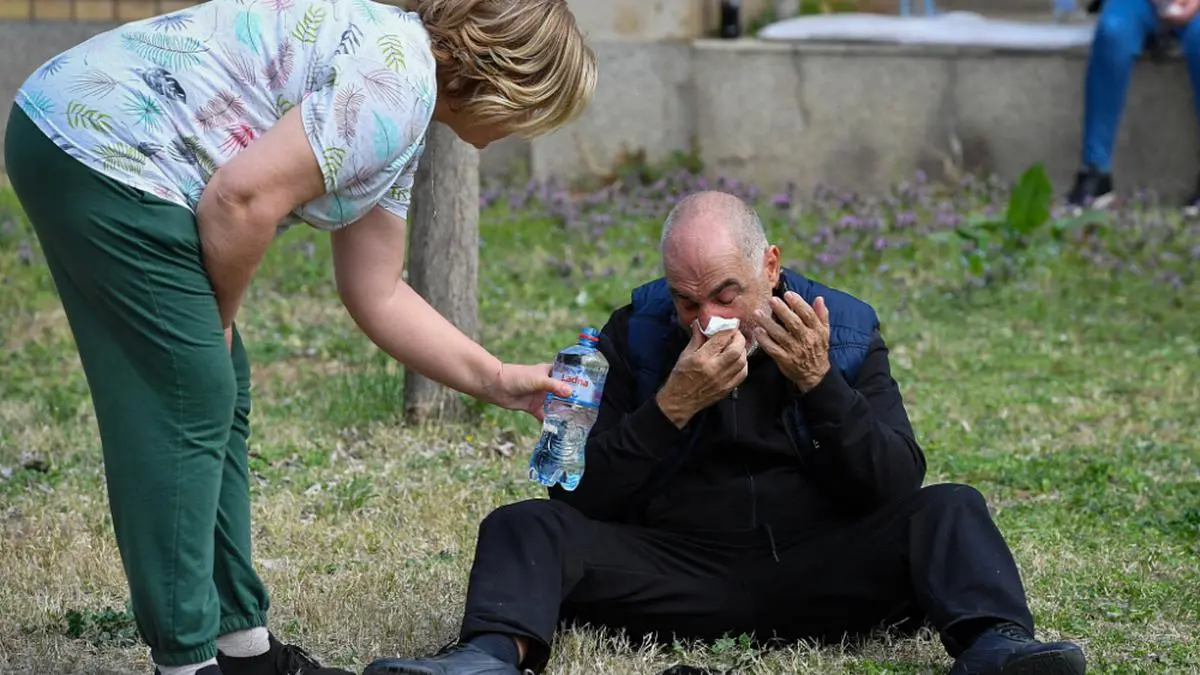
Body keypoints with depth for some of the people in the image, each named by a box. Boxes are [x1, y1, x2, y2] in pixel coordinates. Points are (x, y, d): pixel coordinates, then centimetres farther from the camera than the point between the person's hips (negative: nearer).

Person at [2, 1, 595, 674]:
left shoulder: (402, 124, 16)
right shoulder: (395, 83, -16)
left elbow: (378, 295, 21)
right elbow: (243, 196, -22)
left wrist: (498, 381, 21)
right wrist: (219, 317, -5)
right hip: (103, 146, -11)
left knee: (219, 398, 13)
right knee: (189, 406, -6)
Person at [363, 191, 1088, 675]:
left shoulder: (845, 330, 5)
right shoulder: (637, 334, 5)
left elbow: (899, 484, -6)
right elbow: (579, 497, -4)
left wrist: (821, 385, -19)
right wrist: (671, 408, -17)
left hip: (813, 571, 0)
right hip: (678, 569, 0)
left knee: (949, 509, -19)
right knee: (526, 527, -19)